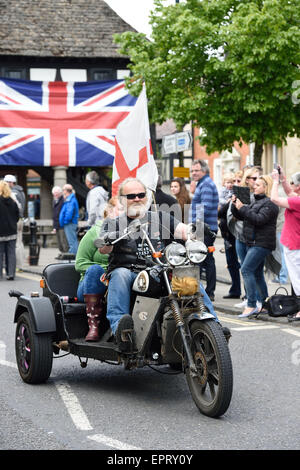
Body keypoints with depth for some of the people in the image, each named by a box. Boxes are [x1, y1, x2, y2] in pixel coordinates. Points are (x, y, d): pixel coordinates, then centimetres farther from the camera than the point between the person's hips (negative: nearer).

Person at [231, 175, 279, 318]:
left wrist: (243, 208, -22)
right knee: (257, 273, 14)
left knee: (246, 269, -17)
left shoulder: (270, 203, -11)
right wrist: (235, 205, 0)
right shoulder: (255, 201, 18)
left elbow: (259, 219, -23)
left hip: (262, 243, -10)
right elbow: (240, 216, 18)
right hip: (252, 243, 10)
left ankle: (251, 305, -18)